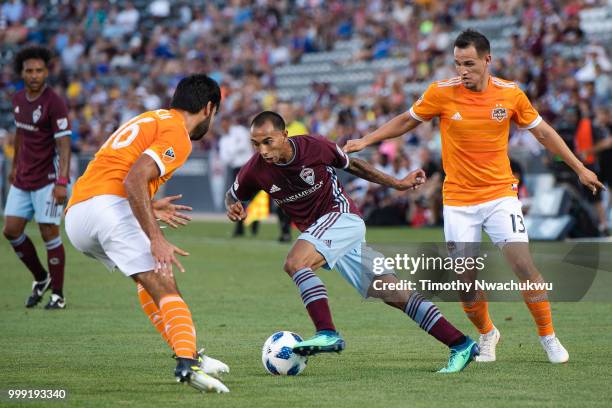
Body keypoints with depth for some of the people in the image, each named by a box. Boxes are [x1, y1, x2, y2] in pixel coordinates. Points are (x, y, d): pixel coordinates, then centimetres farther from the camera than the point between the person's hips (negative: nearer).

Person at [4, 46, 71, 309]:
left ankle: (58, 295, 5)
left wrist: (62, 182, -28)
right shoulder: (18, 99, 6)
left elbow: (64, 145, -20)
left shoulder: (54, 103, -16)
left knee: (49, 233, -6)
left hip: (47, 179, -7)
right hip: (22, 179, 7)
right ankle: (41, 278, 25)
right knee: (11, 230, 4)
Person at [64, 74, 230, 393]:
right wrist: (156, 238, -21)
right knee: (164, 287, -13)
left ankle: (188, 357, 15)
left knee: (151, 279, 22)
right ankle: (187, 363, -31)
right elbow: (133, 180, -17)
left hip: (74, 215, 9)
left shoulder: (151, 120, 27)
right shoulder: (177, 133, -2)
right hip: (108, 208, -9)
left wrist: (149, 209, 32)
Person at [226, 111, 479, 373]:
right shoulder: (256, 170, -6)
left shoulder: (315, 147, -14)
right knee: (395, 295, 0)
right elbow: (233, 195, 14)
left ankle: (327, 334, -34)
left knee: (294, 263, -30)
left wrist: (396, 184, 11)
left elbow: (351, 164, 5)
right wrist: (234, 208, -11)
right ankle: (460, 345, 2)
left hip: (342, 215, -5)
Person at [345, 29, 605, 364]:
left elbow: (542, 132, 9)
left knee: (525, 268, -11)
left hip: (500, 194, 0)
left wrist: (579, 168, 12)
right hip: (458, 201, 0)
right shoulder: (442, 92, -8)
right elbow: (406, 121, 8)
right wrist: (365, 141, 1)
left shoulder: (510, 94, -5)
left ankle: (548, 337, 8)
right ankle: (486, 333, 26)